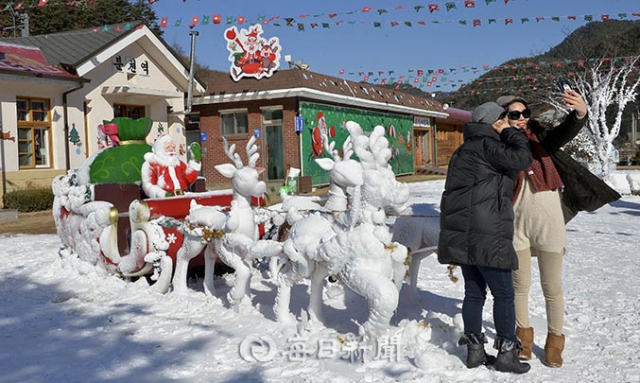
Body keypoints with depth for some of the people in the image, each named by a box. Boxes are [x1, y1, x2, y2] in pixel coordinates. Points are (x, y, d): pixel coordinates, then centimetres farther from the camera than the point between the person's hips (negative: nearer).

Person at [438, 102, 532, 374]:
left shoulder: (464, 151, 21)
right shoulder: (485, 145, -10)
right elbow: (522, 158, -17)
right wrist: (510, 132, -2)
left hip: (462, 235, 10)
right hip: (485, 235, -10)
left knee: (474, 292, 14)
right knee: (504, 294, 1)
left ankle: (474, 350, 20)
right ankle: (506, 353, 8)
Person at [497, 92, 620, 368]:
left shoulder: (537, 136, -1)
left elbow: (562, 135, -22)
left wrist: (580, 113, -44)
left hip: (548, 221, 0)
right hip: (516, 224, 0)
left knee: (552, 287, 7)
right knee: (520, 285, 12)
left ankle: (555, 341, 25)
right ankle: (523, 335, 33)